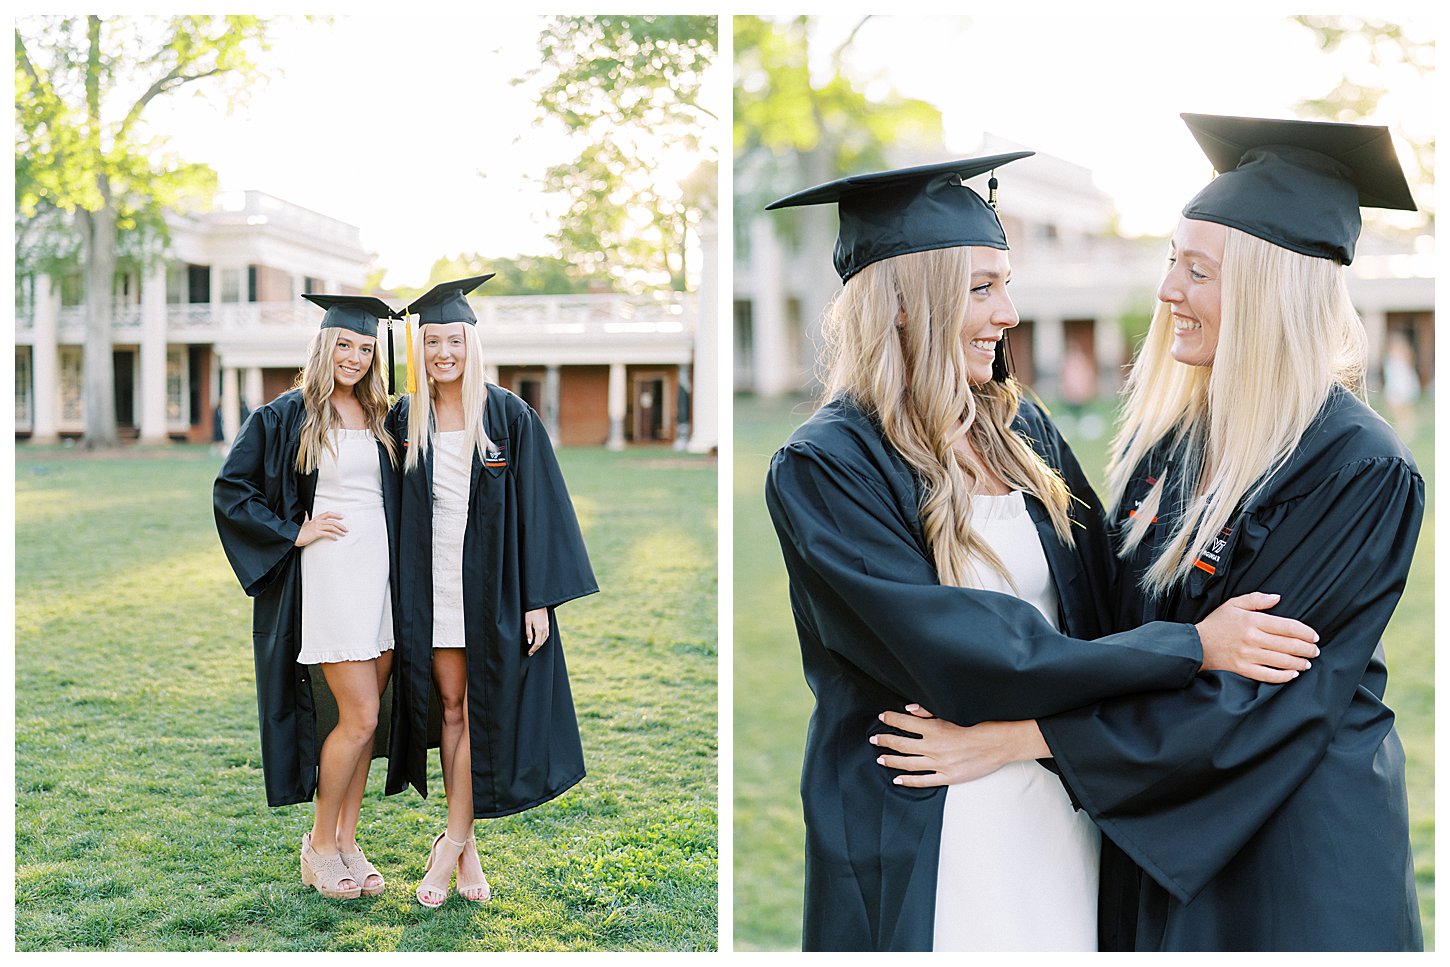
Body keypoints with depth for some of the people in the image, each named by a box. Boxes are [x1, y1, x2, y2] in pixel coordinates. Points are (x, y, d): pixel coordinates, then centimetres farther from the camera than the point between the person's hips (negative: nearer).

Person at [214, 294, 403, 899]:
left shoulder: (380, 418, 13)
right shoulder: (284, 417, -3)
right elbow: (231, 490, -3)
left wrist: (400, 568, 11)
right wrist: (292, 534, -9)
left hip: (382, 573, 6)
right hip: (328, 574, -6)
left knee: (363, 717, 7)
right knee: (359, 716, -8)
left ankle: (346, 840, 19)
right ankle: (319, 845, 9)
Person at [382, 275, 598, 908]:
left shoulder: (509, 416, -4)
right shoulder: (406, 419, 5)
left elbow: (538, 507, -5)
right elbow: (395, 509, 11)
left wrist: (539, 598, -10)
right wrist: (402, 591, 5)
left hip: (492, 586, -3)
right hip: (433, 587, 3)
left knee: (480, 711, 0)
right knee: (452, 709, 7)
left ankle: (451, 844, 10)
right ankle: (466, 846, 15)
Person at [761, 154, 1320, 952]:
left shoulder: (1021, 429, 4)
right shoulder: (823, 469, -16)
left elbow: (1100, 599, 12)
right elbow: (958, 658, -22)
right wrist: (1190, 647, -20)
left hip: (1064, 807, 6)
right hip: (925, 837, -6)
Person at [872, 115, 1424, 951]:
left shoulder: (1360, 471, -21)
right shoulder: (1163, 428, -1)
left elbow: (1245, 693, -23)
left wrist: (1021, 738, -23)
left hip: (1296, 826, -6)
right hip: (1156, 809, 6)